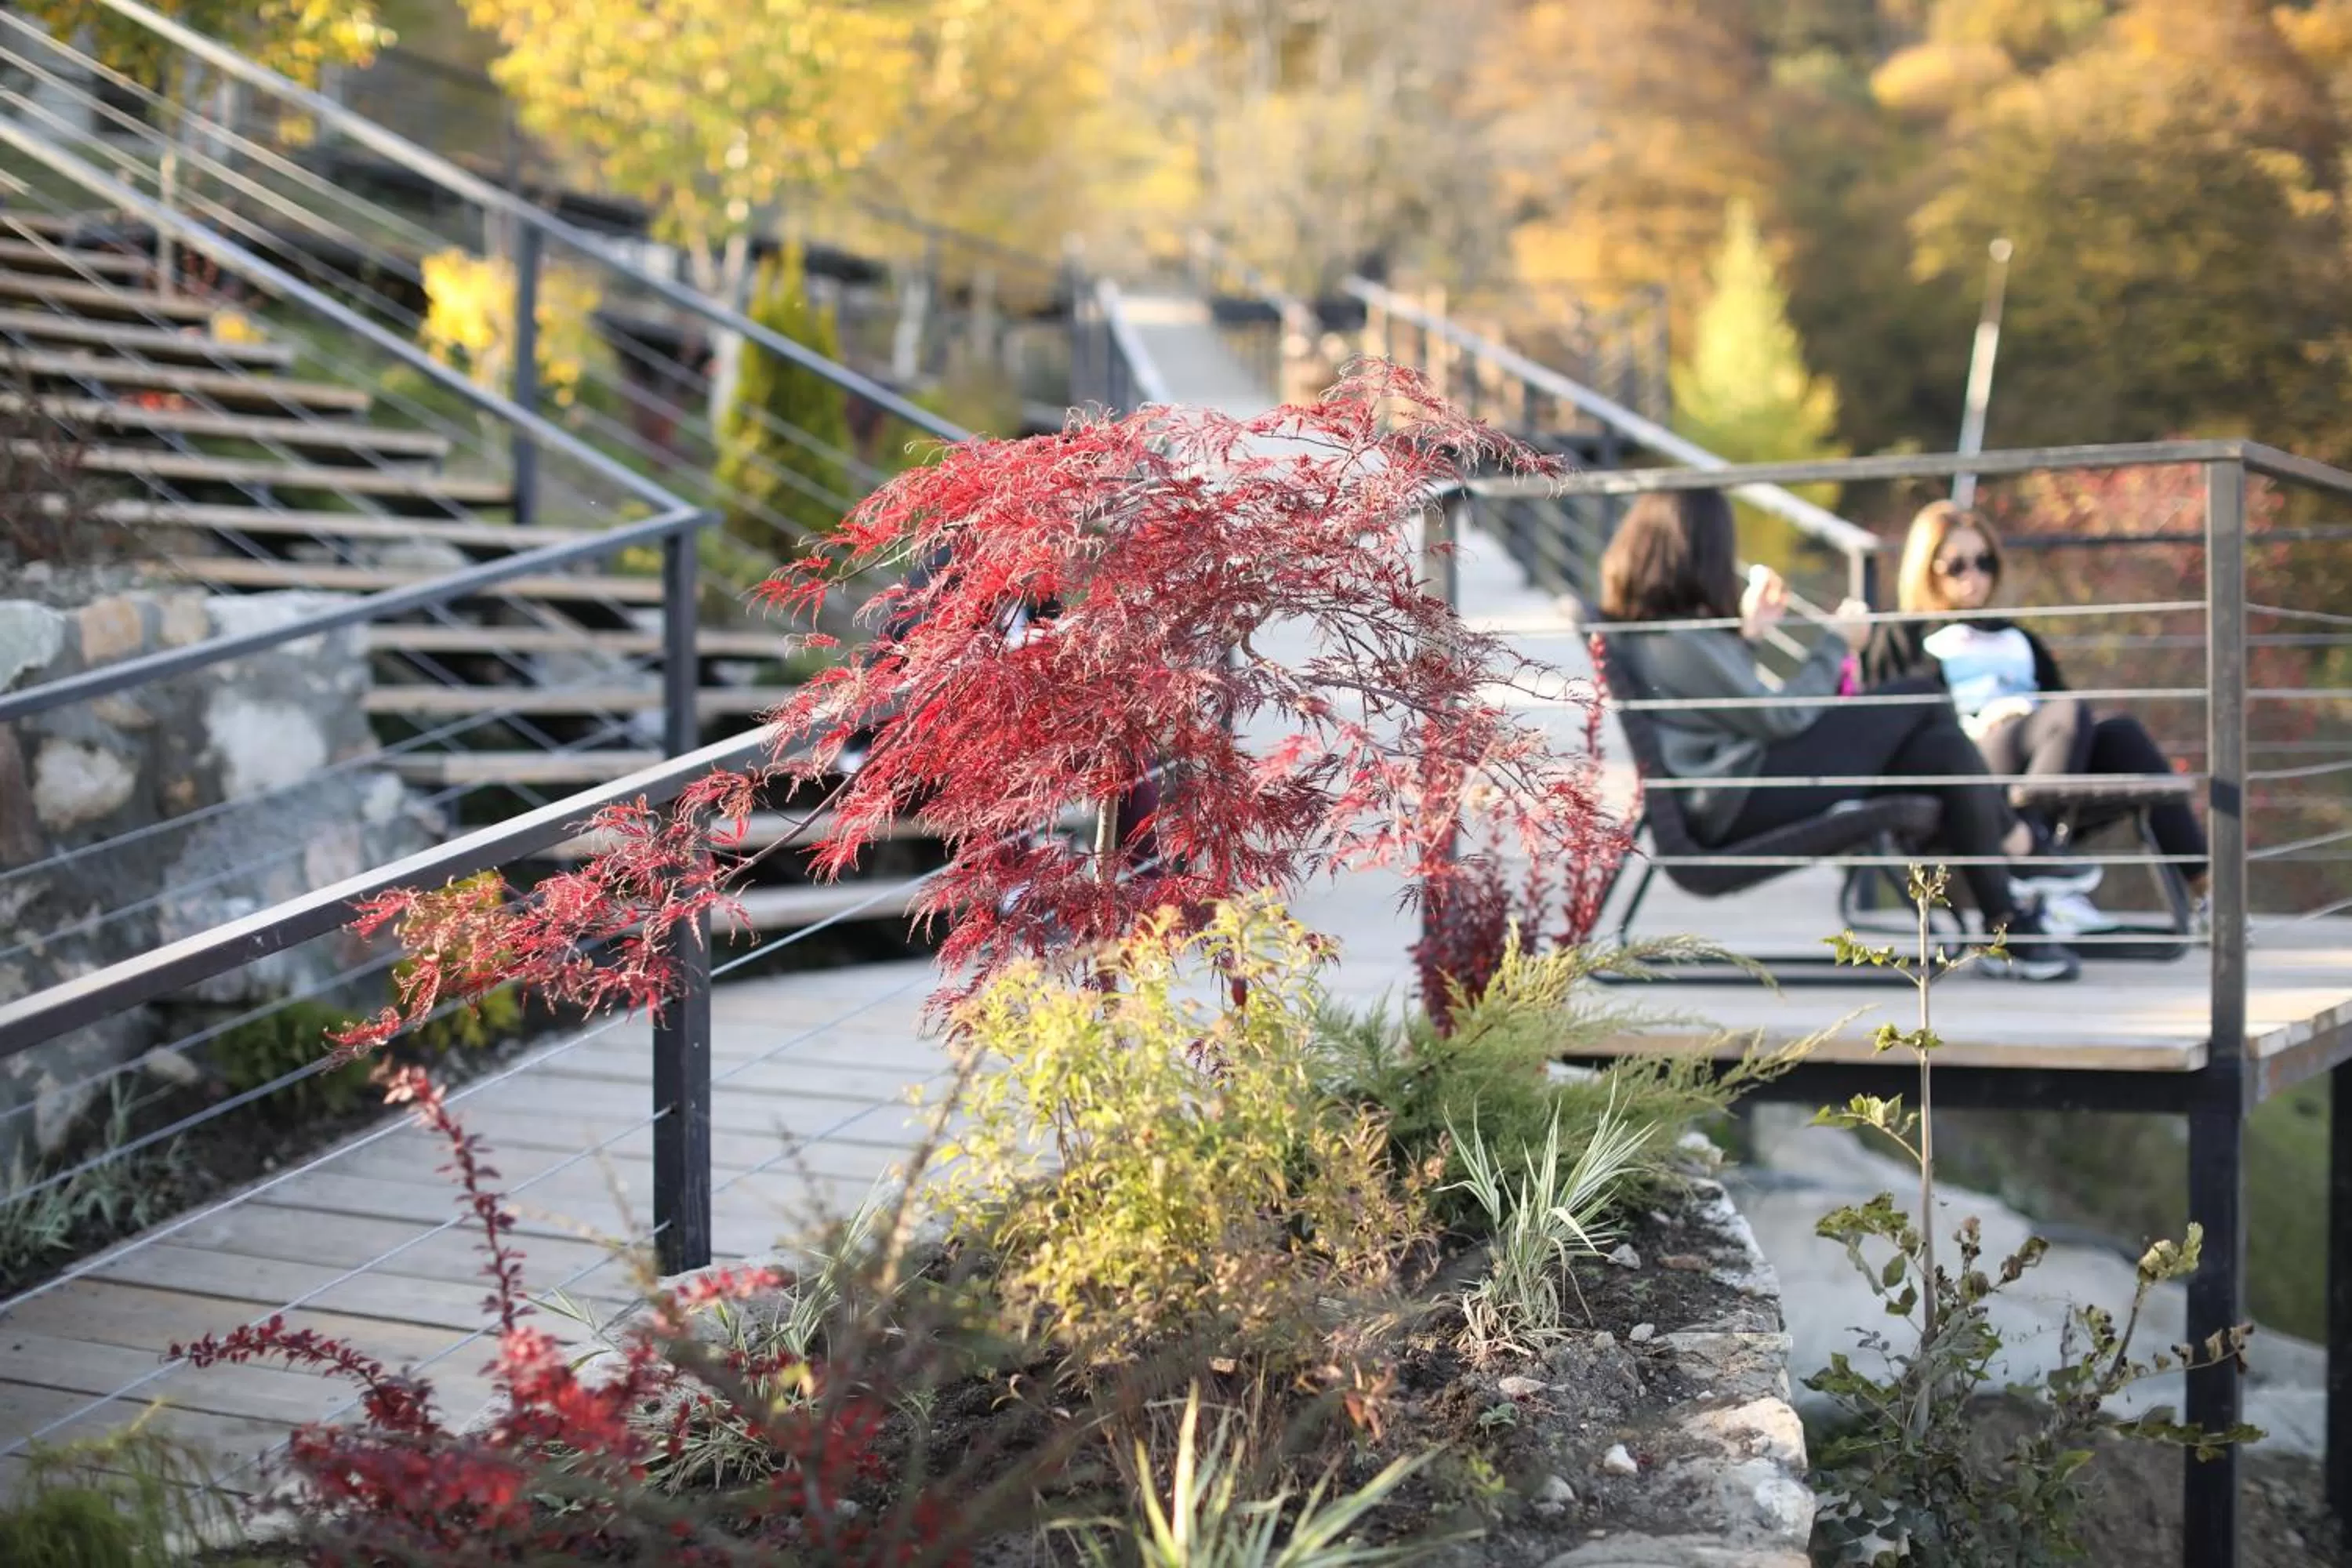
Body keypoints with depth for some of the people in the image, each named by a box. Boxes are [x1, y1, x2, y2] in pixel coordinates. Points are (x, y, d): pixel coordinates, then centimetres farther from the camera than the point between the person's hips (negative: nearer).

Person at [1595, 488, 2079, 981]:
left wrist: (1746, 634, 17)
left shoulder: (1637, 631, 9)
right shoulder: (1674, 642, -21)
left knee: (1942, 748, 3)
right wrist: (1838, 644, -3)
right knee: (1926, 702, -7)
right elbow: (1780, 718, -15)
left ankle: (2008, 928, 7)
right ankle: (2016, 842, 12)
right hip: (1738, 806, -10)